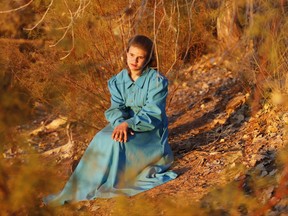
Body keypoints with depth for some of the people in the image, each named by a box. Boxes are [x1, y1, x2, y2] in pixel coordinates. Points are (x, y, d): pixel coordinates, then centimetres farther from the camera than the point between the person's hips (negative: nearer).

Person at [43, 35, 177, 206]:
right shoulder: (118, 81, 4)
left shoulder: (157, 81, -11)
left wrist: (128, 124, -33)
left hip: (150, 130, -4)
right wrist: (120, 124, -30)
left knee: (116, 143, -32)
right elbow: (116, 108, -7)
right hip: (124, 125, 4)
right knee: (102, 139, -27)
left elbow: (152, 114, -20)